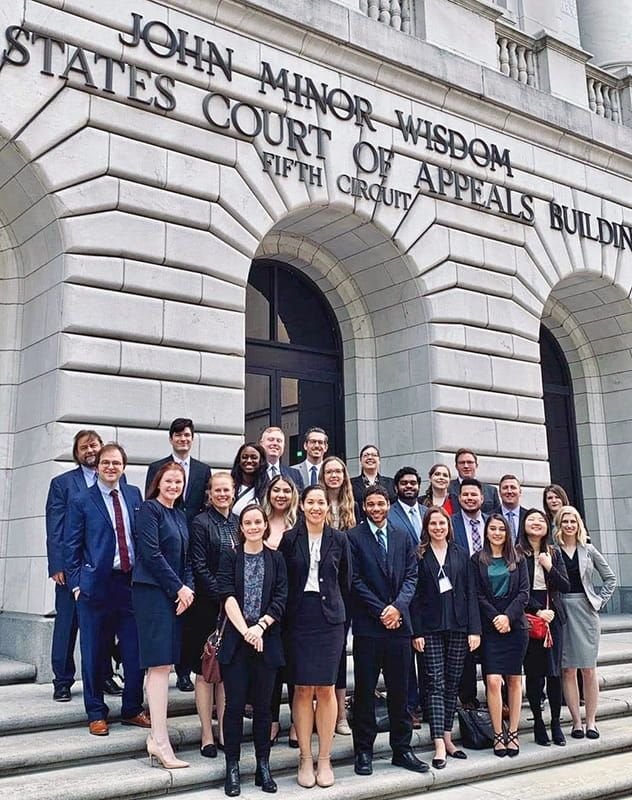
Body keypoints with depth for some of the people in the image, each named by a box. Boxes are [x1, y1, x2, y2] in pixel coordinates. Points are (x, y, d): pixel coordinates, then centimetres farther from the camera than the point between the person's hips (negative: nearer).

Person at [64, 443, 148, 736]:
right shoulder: (81, 501, -1)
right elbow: (71, 545, 0)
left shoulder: (134, 495, 9)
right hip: (97, 584, -3)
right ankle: (96, 714, 21)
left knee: (135, 651, 7)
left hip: (132, 582, 3)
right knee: (94, 653, 6)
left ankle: (132, 710, 22)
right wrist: (76, 583, -5)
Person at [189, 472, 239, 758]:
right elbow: (199, 567, -11)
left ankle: (223, 731, 21)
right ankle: (207, 736, 10)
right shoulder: (201, 523, -7)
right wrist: (222, 596, -14)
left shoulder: (238, 523, 10)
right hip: (208, 606, -5)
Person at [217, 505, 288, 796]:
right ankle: (232, 768, 11)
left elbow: (280, 599, 1)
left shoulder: (276, 559, 7)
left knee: (263, 705, 7)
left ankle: (263, 767, 17)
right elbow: (227, 595, -6)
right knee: (235, 705, 1)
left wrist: (260, 626, -13)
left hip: (266, 641, 2)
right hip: (235, 640, -1)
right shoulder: (230, 556, 3)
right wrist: (245, 631, -15)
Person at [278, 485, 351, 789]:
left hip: (330, 618, 1)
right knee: (303, 689, 2)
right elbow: (282, 581, 3)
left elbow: (344, 582, 10)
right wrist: (283, 614, 0)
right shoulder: (289, 539, 0)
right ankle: (305, 759, 13)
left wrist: (343, 616, 11)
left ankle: (324, 759, 13)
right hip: (298, 618, -1)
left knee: (326, 688, 2)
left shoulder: (339, 540, 4)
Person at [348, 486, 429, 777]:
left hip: (398, 622, 4)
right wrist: (381, 612, -10)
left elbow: (411, 576, 7)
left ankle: (402, 749, 20)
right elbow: (355, 580, -6)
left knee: (400, 689, 9)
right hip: (368, 624, -3)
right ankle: (363, 750, 14)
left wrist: (398, 606, -9)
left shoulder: (403, 537, 11)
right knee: (365, 690, 4)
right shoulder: (354, 537, -2)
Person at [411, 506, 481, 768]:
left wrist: (474, 629, -1)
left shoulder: (461, 556, 9)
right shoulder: (419, 557, 1)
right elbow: (414, 596, -2)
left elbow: (471, 594, 7)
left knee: (452, 683, 9)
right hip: (431, 628, -3)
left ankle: (447, 738, 20)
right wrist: (417, 631, -8)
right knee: (436, 684, -5)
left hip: (458, 626, 3)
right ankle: (439, 745, -5)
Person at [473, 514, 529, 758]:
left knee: (514, 679, 4)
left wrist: (508, 616, -9)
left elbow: (524, 592, 2)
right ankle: (498, 735, 1)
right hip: (490, 627, -2)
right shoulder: (478, 560, 4)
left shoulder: (517, 560, 9)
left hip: (516, 625, 2)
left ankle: (513, 733, 12)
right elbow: (478, 595, -1)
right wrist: (495, 618, -10)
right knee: (493, 680, -9)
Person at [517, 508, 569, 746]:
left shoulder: (554, 553, 10)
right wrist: (538, 610, -14)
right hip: (529, 616, -3)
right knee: (533, 672, 1)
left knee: (555, 671, 2)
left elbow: (565, 586, 4)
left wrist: (549, 567, -9)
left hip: (553, 616, 3)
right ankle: (538, 723, 12)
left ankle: (556, 723, 13)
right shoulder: (516, 553, -4)